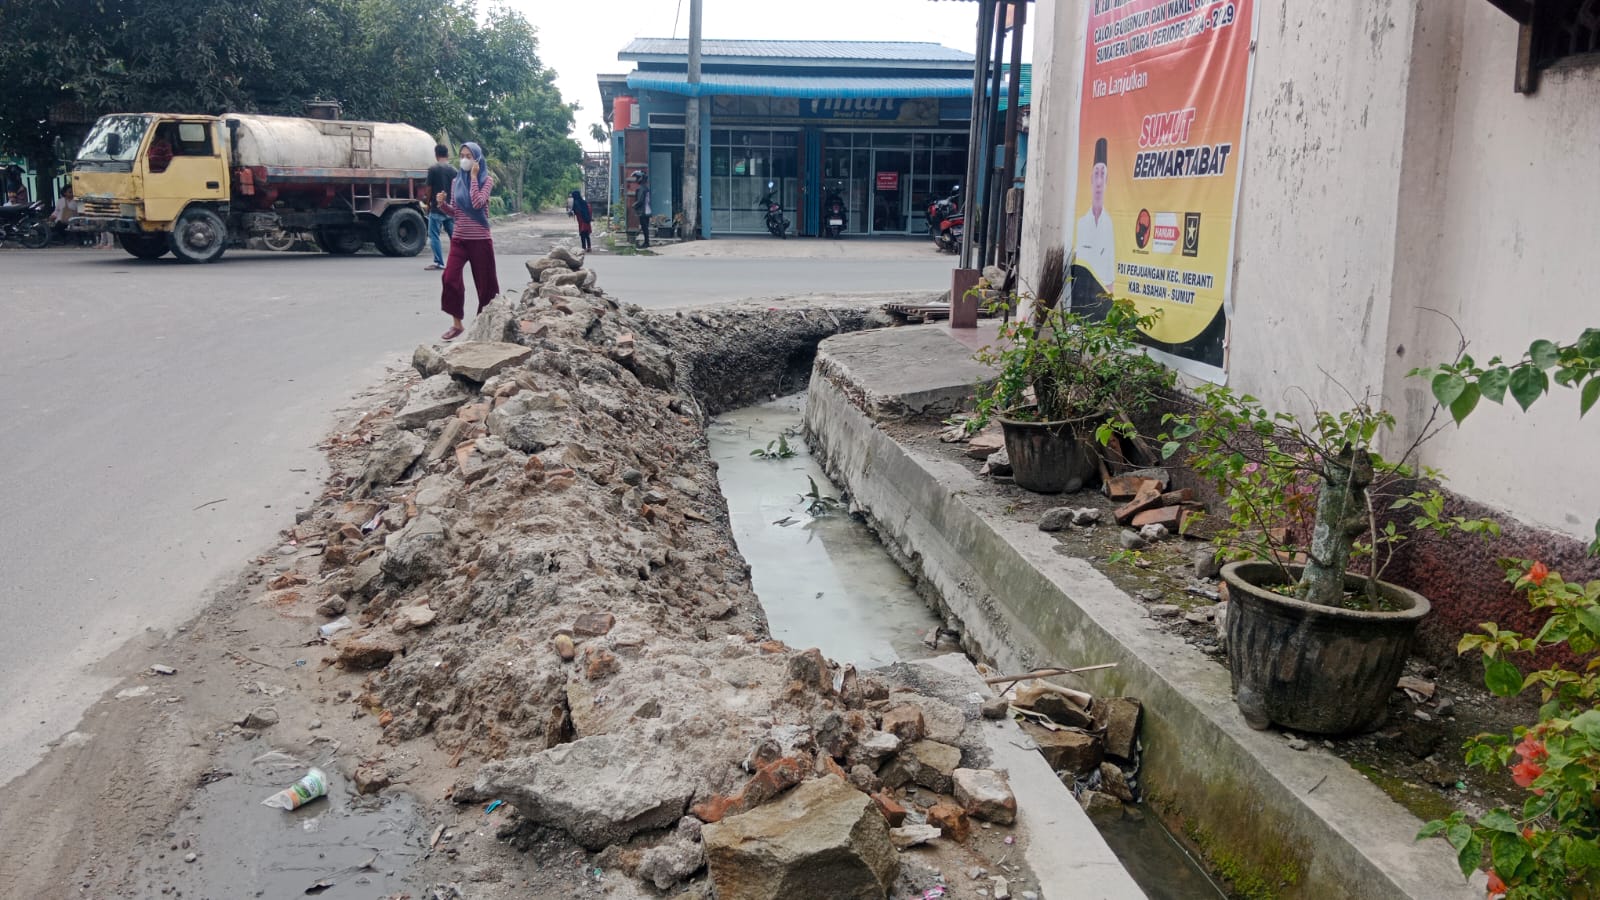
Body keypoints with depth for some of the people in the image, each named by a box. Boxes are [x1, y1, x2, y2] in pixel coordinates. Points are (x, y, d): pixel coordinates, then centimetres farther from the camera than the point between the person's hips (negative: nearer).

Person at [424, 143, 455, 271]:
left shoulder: (433, 169, -8)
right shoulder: (453, 170, 4)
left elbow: (429, 189, -6)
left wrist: (428, 204, 7)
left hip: (436, 208, -5)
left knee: (434, 236, 1)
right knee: (453, 235, 11)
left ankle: (438, 262, -3)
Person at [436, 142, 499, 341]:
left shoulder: (486, 179, -3)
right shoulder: (456, 181, 10)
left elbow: (477, 203, -20)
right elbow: (454, 212, 14)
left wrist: (474, 177, -15)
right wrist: (442, 204, -6)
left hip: (480, 239, -4)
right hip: (459, 239, 4)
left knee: (485, 282, 4)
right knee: (450, 278, -12)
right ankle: (456, 323, -2)